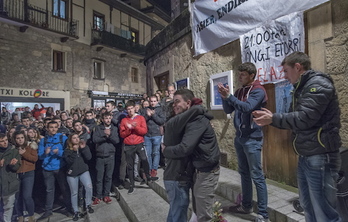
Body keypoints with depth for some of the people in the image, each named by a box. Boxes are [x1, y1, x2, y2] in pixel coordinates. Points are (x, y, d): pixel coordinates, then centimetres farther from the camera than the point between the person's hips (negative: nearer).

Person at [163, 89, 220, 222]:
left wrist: (165, 150, -13)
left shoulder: (197, 120, -23)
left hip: (207, 172, -9)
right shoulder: (190, 119, 7)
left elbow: (184, 148, -29)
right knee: (197, 209, 23)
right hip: (199, 169, 9)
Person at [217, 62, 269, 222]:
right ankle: (246, 205, 32)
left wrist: (229, 96, -23)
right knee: (244, 173, 16)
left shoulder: (258, 91, -9)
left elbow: (247, 107, -24)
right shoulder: (239, 91, 12)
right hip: (239, 137, 7)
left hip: (252, 138, -7)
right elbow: (228, 110, 9)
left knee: (256, 175, -1)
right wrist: (224, 96, -7)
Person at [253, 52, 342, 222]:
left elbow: (303, 119, -23)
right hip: (305, 157, 9)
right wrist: (270, 119, 4)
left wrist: (273, 118, -13)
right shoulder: (302, 88, 16)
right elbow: (295, 120, 14)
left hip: (320, 158, -9)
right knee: (308, 208, 20)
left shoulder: (318, 84, -12)